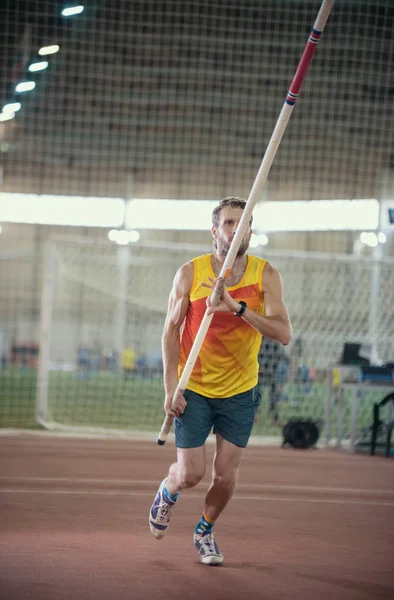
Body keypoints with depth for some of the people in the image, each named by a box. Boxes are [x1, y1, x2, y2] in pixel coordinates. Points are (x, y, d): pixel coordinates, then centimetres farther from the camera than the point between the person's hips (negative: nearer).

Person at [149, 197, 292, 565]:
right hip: (194, 390, -1)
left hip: (240, 392, 1)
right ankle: (167, 492, 34)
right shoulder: (190, 273, -9)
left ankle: (205, 531, 31)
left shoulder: (265, 275, -8)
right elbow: (171, 331, -4)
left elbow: (283, 333, -18)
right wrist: (170, 389, -11)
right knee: (190, 474, -3)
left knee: (225, 475, 2)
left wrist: (239, 308, -30)